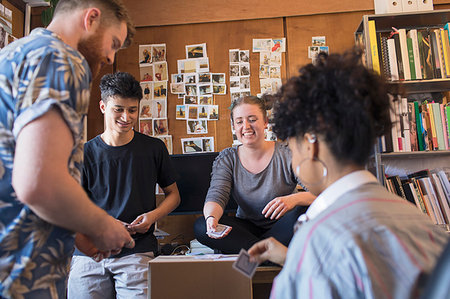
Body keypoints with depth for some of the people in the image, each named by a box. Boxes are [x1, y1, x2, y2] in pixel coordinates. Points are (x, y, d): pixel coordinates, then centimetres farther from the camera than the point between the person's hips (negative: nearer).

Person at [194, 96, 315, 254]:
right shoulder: (226, 159, 0)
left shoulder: (286, 155, -9)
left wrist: (295, 198, -40)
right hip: (247, 228, 3)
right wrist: (211, 217, -36)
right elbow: (216, 196, -12)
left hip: (280, 228, -2)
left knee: (301, 212, -33)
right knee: (201, 226, -21)